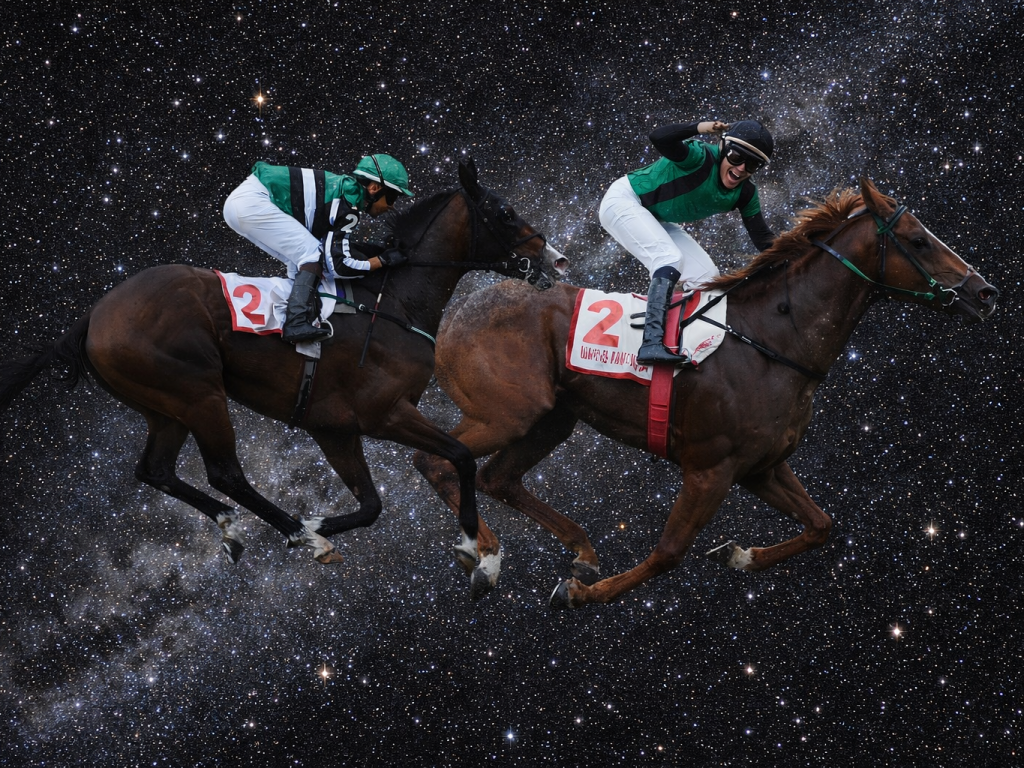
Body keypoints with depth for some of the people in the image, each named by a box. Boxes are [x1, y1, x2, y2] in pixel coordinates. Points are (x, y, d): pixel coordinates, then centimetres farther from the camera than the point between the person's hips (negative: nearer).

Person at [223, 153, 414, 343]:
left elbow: (333, 249, 24)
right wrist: (383, 260, 0)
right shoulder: (349, 203, -11)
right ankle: (298, 324, -20)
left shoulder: (345, 188, 17)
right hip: (252, 201, -10)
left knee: (299, 260, 15)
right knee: (313, 255, -8)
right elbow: (338, 263, -11)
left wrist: (375, 252, 20)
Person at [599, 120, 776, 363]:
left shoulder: (745, 194, -6)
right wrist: (699, 127, -53)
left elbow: (763, 238, -5)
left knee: (706, 276, 1)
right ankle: (652, 342, -38)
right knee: (670, 259, -29)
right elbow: (660, 138, -44)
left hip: (656, 221, 9)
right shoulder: (703, 157, -27)